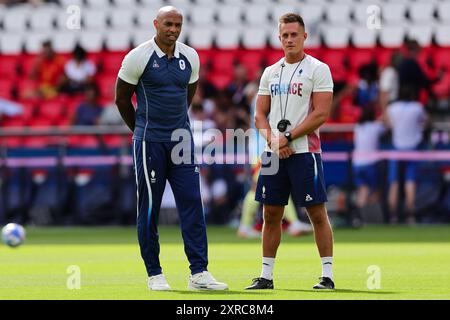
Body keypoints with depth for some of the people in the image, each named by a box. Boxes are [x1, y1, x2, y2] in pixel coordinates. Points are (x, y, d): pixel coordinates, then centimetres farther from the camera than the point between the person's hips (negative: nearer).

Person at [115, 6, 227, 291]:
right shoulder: (139, 57, -8)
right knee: (149, 208, 1)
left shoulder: (190, 57, 6)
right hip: (149, 141, -4)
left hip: (182, 138, 4)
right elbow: (122, 98, 2)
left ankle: (199, 273, -2)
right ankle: (154, 274, 10)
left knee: (192, 203, -2)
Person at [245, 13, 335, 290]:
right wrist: (273, 139, -5)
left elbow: (321, 114, -11)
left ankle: (328, 275, 2)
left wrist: (288, 138, -13)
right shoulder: (271, 73, 14)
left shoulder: (318, 69, -3)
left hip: (304, 151, -5)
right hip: (274, 153, 5)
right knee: (271, 215, 7)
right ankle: (266, 276, 14)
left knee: (317, 213, -3)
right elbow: (260, 115, 14)